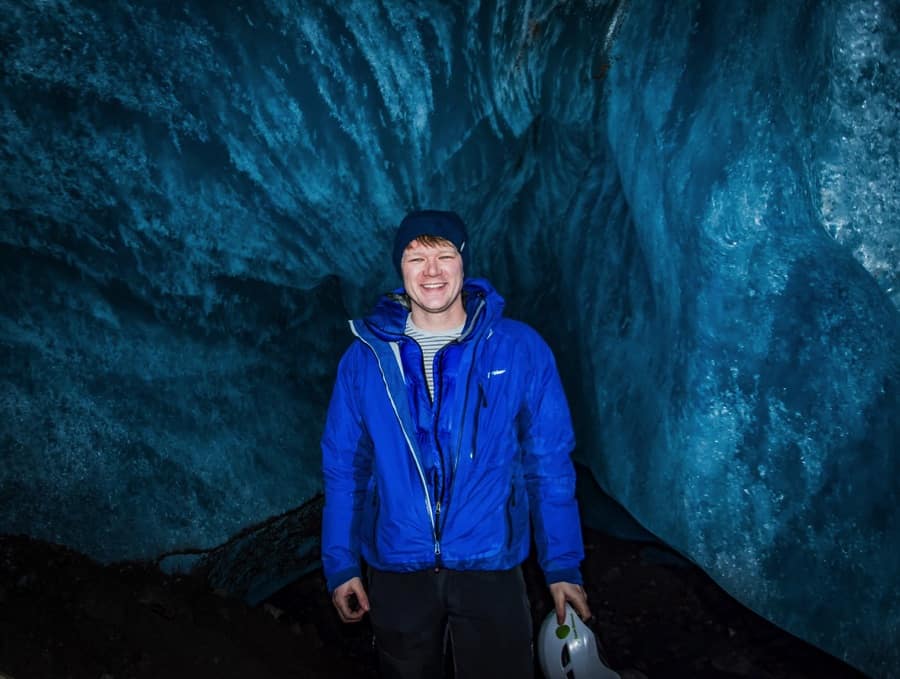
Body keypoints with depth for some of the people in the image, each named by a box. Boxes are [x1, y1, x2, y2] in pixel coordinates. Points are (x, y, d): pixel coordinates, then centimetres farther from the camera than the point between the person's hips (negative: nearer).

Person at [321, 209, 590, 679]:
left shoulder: (520, 349, -7)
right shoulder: (366, 355, -3)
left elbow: (549, 463, -3)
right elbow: (344, 468, 2)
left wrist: (563, 566, -2)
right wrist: (340, 565, 1)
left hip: (490, 569, -1)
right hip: (396, 572, 2)